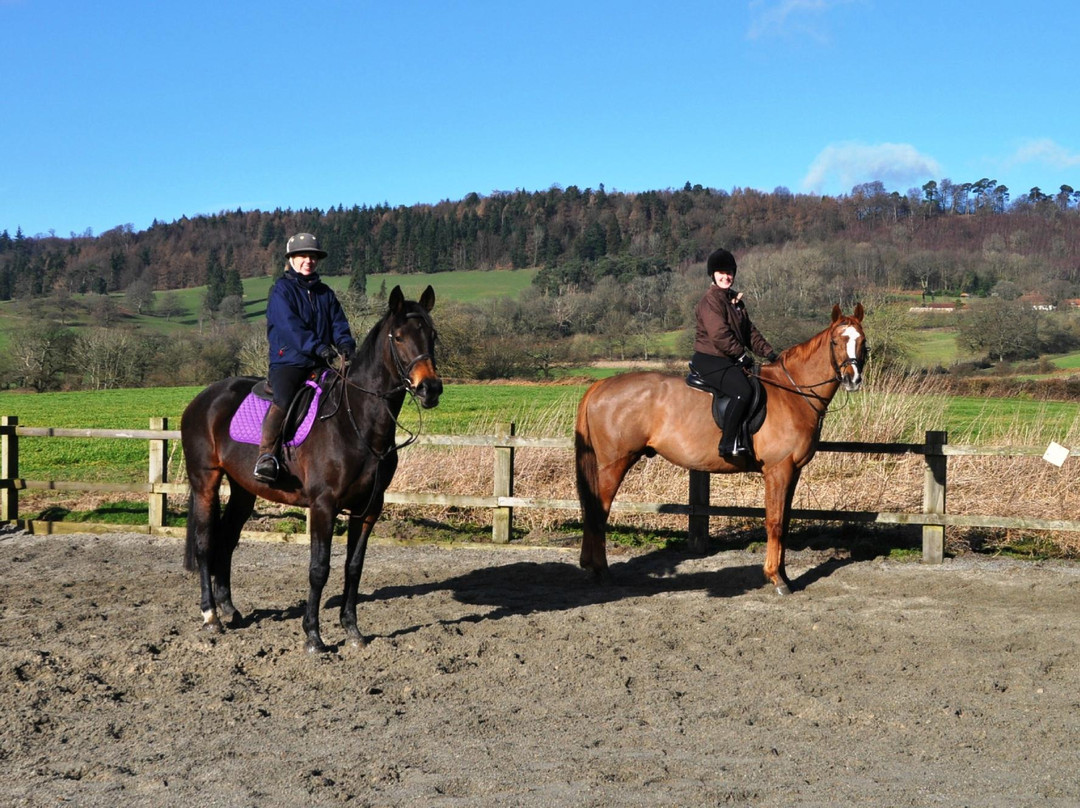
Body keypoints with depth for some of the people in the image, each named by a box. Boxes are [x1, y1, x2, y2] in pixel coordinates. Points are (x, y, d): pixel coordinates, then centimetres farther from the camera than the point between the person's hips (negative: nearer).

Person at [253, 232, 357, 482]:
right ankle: (266, 456, -30)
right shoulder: (282, 290, 1)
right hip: (288, 360, -6)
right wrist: (318, 347, -26)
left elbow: (339, 324, 11)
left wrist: (346, 345, -12)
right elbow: (290, 327, -13)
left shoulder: (325, 293, 19)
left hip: (321, 363, 6)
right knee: (283, 399, -31)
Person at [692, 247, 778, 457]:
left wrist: (768, 352, 8)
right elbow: (720, 335, -21)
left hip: (730, 361, 10)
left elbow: (749, 331, 19)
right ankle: (728, 444, -26)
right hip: (710, 360, -10)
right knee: (743, 391, -29)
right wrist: (742, 356, -16)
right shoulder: (710, 301, -12)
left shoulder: (735, 299, 17)